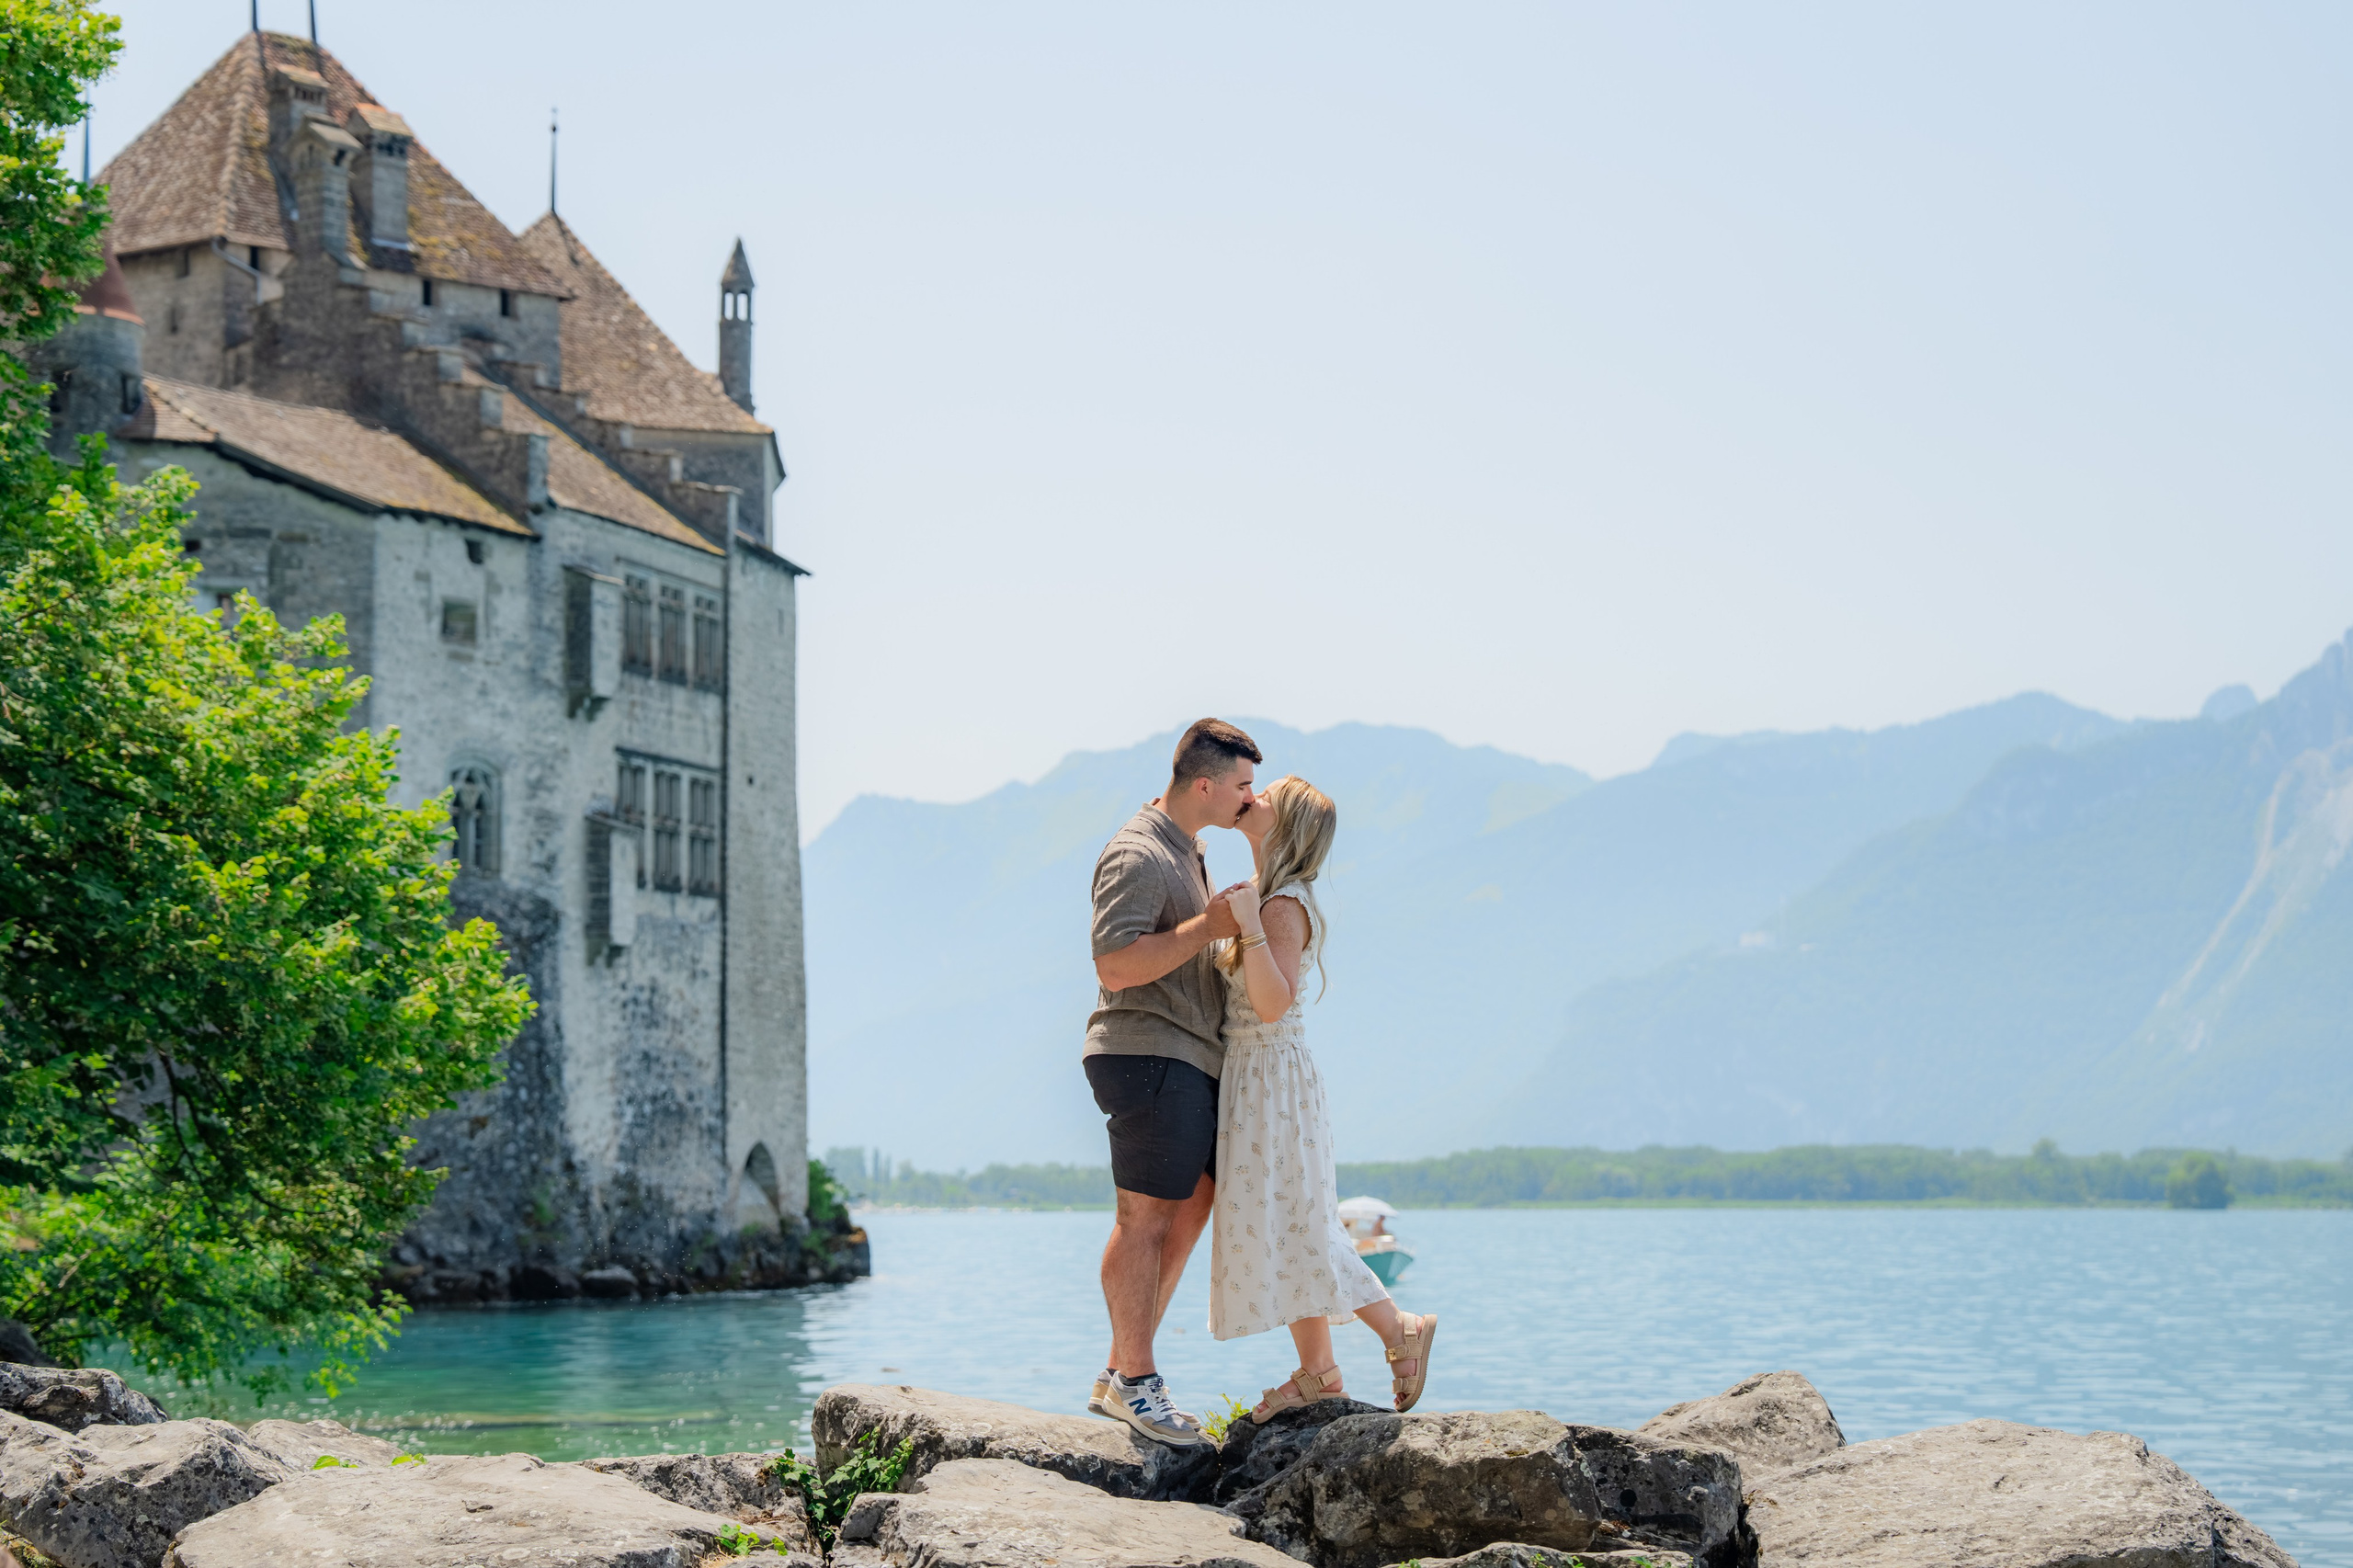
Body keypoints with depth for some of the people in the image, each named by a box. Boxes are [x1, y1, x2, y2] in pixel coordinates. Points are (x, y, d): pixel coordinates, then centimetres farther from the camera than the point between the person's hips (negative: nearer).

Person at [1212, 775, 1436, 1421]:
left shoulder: (1284, 906, -17)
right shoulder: (1261, 896, 11)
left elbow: (1272, 1004, -25)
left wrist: (1249, 926, -33)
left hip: (1272, 1080, -9)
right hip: (1254, 1078, 9)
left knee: (1288, 1226, -7)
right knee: (1281, 1231, 10)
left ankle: (1401, 1329, 1)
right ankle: (1317, 1374, 13)